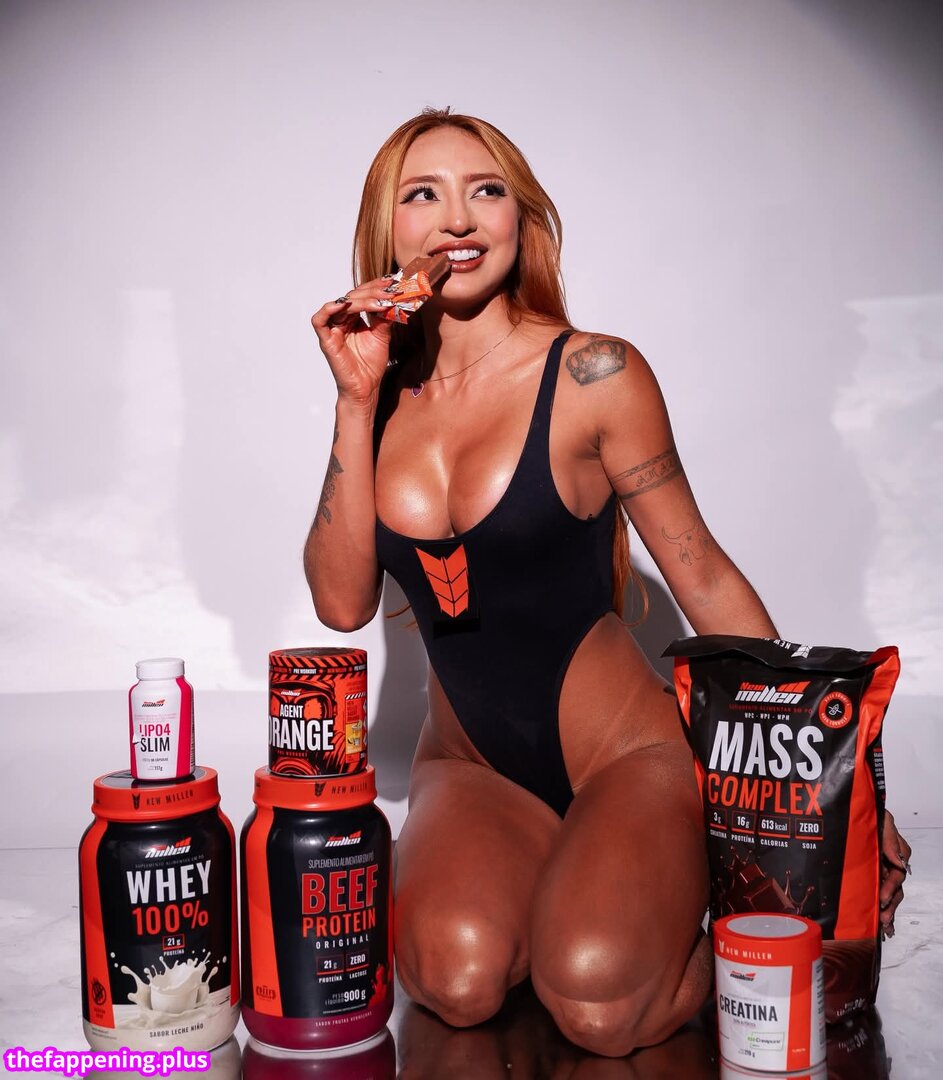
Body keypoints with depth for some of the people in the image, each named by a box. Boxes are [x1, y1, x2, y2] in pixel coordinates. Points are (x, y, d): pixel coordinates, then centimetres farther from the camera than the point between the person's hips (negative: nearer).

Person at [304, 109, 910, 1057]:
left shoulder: (592, 375, -10)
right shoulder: (386, 394, 2)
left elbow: (702, 577, -3)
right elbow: (343, 604, -5)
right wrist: (357, 401, -13)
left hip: (622, 749, -3)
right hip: (470, 765, 3)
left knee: (599, 1005, -27)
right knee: (457, 977, -26)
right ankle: (539, 893, 9)